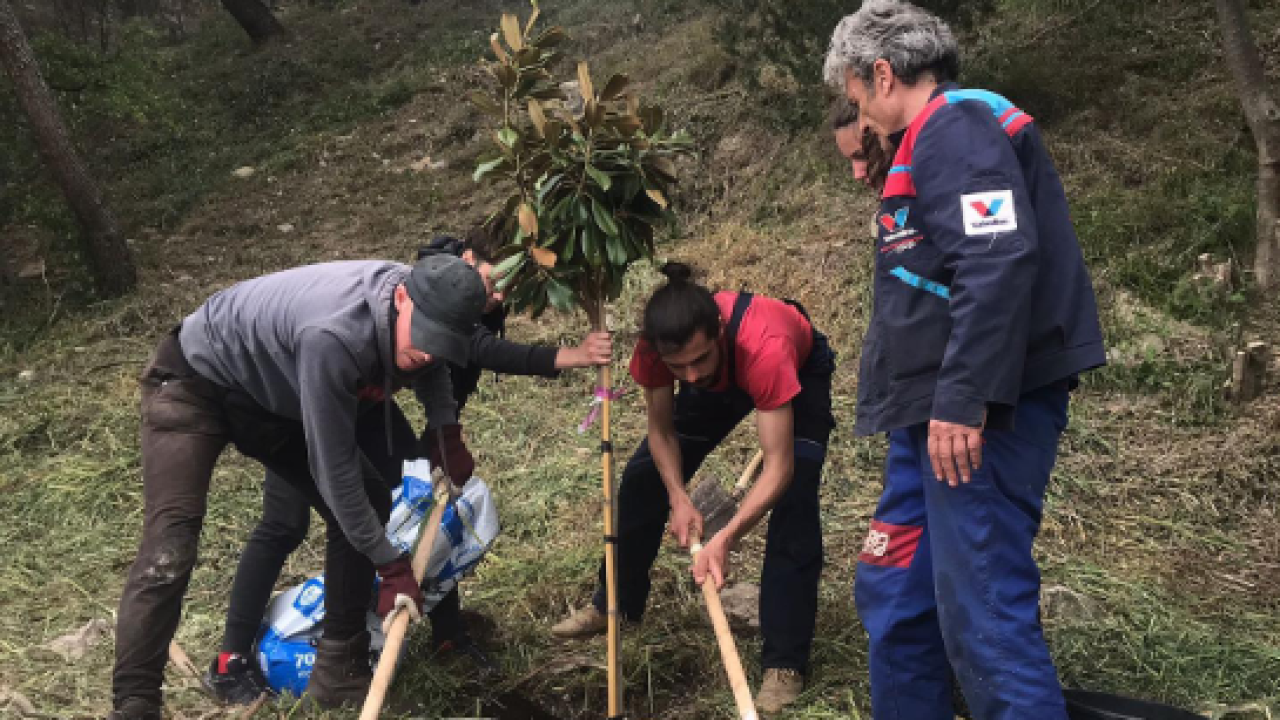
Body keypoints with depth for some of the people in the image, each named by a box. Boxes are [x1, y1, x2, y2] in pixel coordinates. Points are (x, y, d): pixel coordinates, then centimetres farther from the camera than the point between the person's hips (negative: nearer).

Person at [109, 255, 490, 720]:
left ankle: (340, 672, 13)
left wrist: (447, 428, -5)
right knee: (168, 550, -23)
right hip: (195, 382, -8)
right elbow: (332, 467, -34)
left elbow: (428, 362, 11)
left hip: (273, 396, 8)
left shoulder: (421, 303, -17)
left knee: (367, 507, 2)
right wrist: (391, 566, -26)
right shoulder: (333, 336, -42)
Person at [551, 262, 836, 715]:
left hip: (800, 369, -4)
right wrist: (678, 499, -32)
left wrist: (726, 538, -56)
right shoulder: (654, 347, -35)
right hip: (722, 374, 4)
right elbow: (661, 430, -16)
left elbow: (779, 469, -44)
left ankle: (785, 662, -12)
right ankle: (612, 605, 26)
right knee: (643, 477, 4)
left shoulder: (765, 347, -47)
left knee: (795, 500, -22)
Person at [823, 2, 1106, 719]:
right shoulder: (934, 139, 21)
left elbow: (1000, 262, -24)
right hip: (937, 414, 11)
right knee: (894, 595, 15)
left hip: (976, 417, -11)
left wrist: (963, 400, -27)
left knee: (983, 616, -9)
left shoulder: (959, 124, -10)